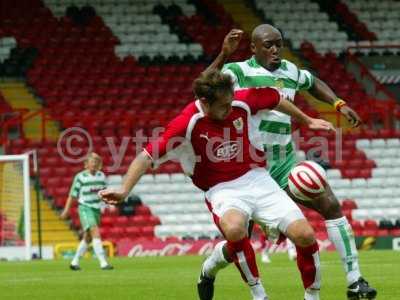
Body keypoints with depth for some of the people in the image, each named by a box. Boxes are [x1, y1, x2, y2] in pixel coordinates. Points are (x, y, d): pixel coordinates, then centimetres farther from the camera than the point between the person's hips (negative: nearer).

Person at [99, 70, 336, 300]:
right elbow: (147, 157, -19)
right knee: (234, 229, -38)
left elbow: (276, 99, 14)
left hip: (257, 179, 4)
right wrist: (124, 191, -31)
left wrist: (307, 121, 27)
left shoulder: (242, 102, -7)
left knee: (304, 235, -12)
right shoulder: (187, 124, -18)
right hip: (223, 189, -4)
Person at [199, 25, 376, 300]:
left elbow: (314, 83, 32)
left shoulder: (290, 71, 8)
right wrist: (224, 55, -38)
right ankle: (208, 274, 30)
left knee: (330, 205, -10)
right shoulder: (239, 71, -10)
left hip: (286, 162, 5)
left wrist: (339, 104, 18)